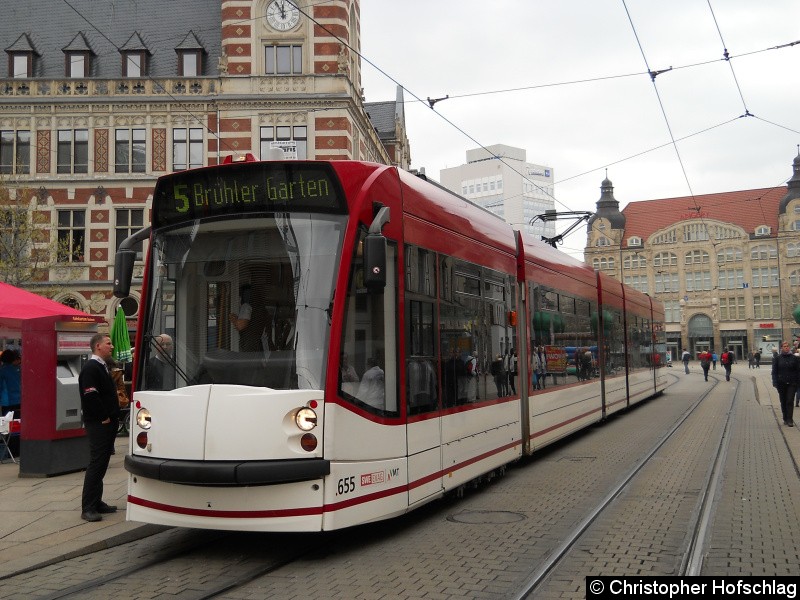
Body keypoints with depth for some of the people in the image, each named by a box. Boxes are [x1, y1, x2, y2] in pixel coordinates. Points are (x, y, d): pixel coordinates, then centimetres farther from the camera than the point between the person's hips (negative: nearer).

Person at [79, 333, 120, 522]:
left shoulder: (102, 367, 18)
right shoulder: (90, 368, -14)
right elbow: (90, 396, -23)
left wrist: (113, 417, 14)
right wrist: (104, 418, -17)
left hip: (108, 423, 10)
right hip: (98, 424, -10)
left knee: (101, 463, 14)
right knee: (96, 463, -9)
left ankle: (96, 502, 22)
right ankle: (88, 508, -6)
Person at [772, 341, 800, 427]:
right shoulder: (777, 358, 1)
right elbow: (774, 371, 1)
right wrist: (775, 382, -6)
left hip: (791, 383, -1)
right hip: (781, 383, 1)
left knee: (790, 401, -6)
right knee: (783, 402, 9)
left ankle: (790, 420, -3)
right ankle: (785, 419, 20)